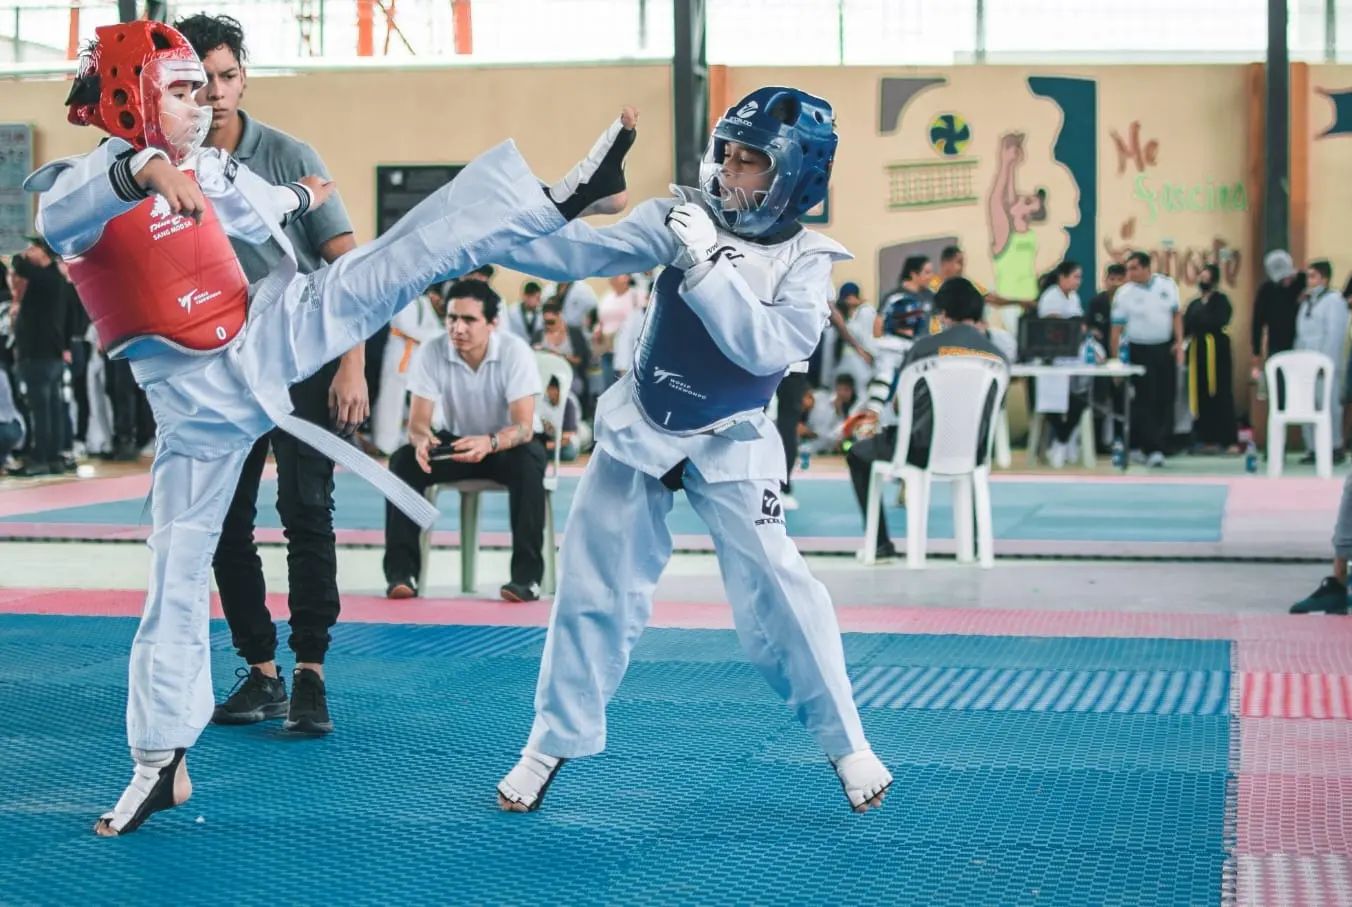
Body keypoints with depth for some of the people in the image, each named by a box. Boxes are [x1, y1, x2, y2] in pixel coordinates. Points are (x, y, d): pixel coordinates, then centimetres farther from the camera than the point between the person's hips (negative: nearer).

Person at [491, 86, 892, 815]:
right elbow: (585, 252, -17)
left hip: (731, 446, -2)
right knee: (593, 586, 4)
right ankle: (554, 740, 19)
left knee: (777, 592, -7)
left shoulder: (806, 261, -12)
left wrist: (706, 262, -32)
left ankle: (845, 742, 11)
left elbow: (765, 349, -26)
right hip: (639, 428, 2)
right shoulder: (684, 217, -8)